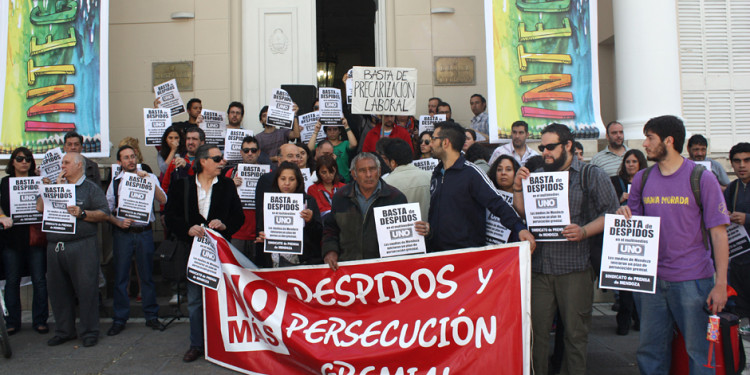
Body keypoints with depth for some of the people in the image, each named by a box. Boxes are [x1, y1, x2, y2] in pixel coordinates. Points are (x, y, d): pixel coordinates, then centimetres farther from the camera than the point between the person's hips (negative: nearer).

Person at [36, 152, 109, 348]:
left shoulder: (91, 188, 5)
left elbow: (104, 214, -4)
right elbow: (40, 207, 7)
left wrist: (82, 213, -18)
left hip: (82, 246, -5)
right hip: (55, 247, 6)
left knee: (86, 289, -4)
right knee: (57, 290, 10)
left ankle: (89, 332, 6)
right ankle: (64, 331, 22)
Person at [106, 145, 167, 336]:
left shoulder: (149, 177, 5)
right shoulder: (115, 181, 7)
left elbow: (163, 200, -9)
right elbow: (106, 209, 8)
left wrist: (149, 182, -19)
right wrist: (118, 222, -9)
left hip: (144, 232, 0)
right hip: (122, 233, 1)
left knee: (147, 275, 6)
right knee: (120, 276, 5)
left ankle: (151, 316, 17)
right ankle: (119, 319, 16)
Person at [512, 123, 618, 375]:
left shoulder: (592, 175, 3)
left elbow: (612, 213, -3)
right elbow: (523, 212, 14)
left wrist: (584, 231, -17)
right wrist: (518, 188, -1)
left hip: (574, 267, -3)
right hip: (539, 266, 4)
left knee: (575, 333, 4)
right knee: (536, 331, 6)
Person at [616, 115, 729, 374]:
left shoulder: (702, 178, -4)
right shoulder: (641, 179, 7)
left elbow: (718, 233, -5)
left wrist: (720, 283, -10)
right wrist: (625, 216, -8)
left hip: (692, 280, -4)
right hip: (652, 279, 4)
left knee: (699, 352, 5)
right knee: (650, 350, 11)